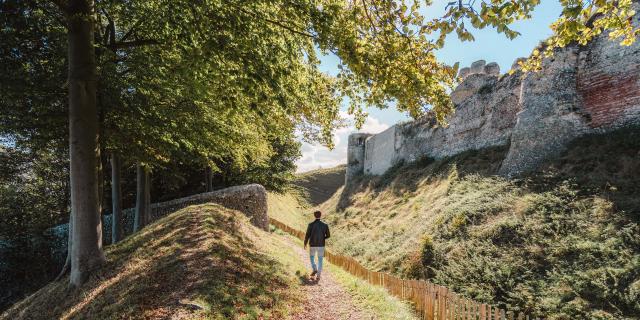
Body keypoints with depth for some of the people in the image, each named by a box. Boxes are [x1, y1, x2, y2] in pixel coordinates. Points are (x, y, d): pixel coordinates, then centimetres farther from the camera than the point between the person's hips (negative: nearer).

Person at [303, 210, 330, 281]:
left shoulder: (311, 225, -12)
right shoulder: (325, 225, -7)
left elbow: (307, 235, -9)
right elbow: (328, 235, 1)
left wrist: (305, 244, 6)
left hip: (312, 245, -1)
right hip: (321, 245, 1)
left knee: (311, 257, 24)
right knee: (320, 260, 11)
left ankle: (315, 269, 4)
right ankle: (318, 276, 7)